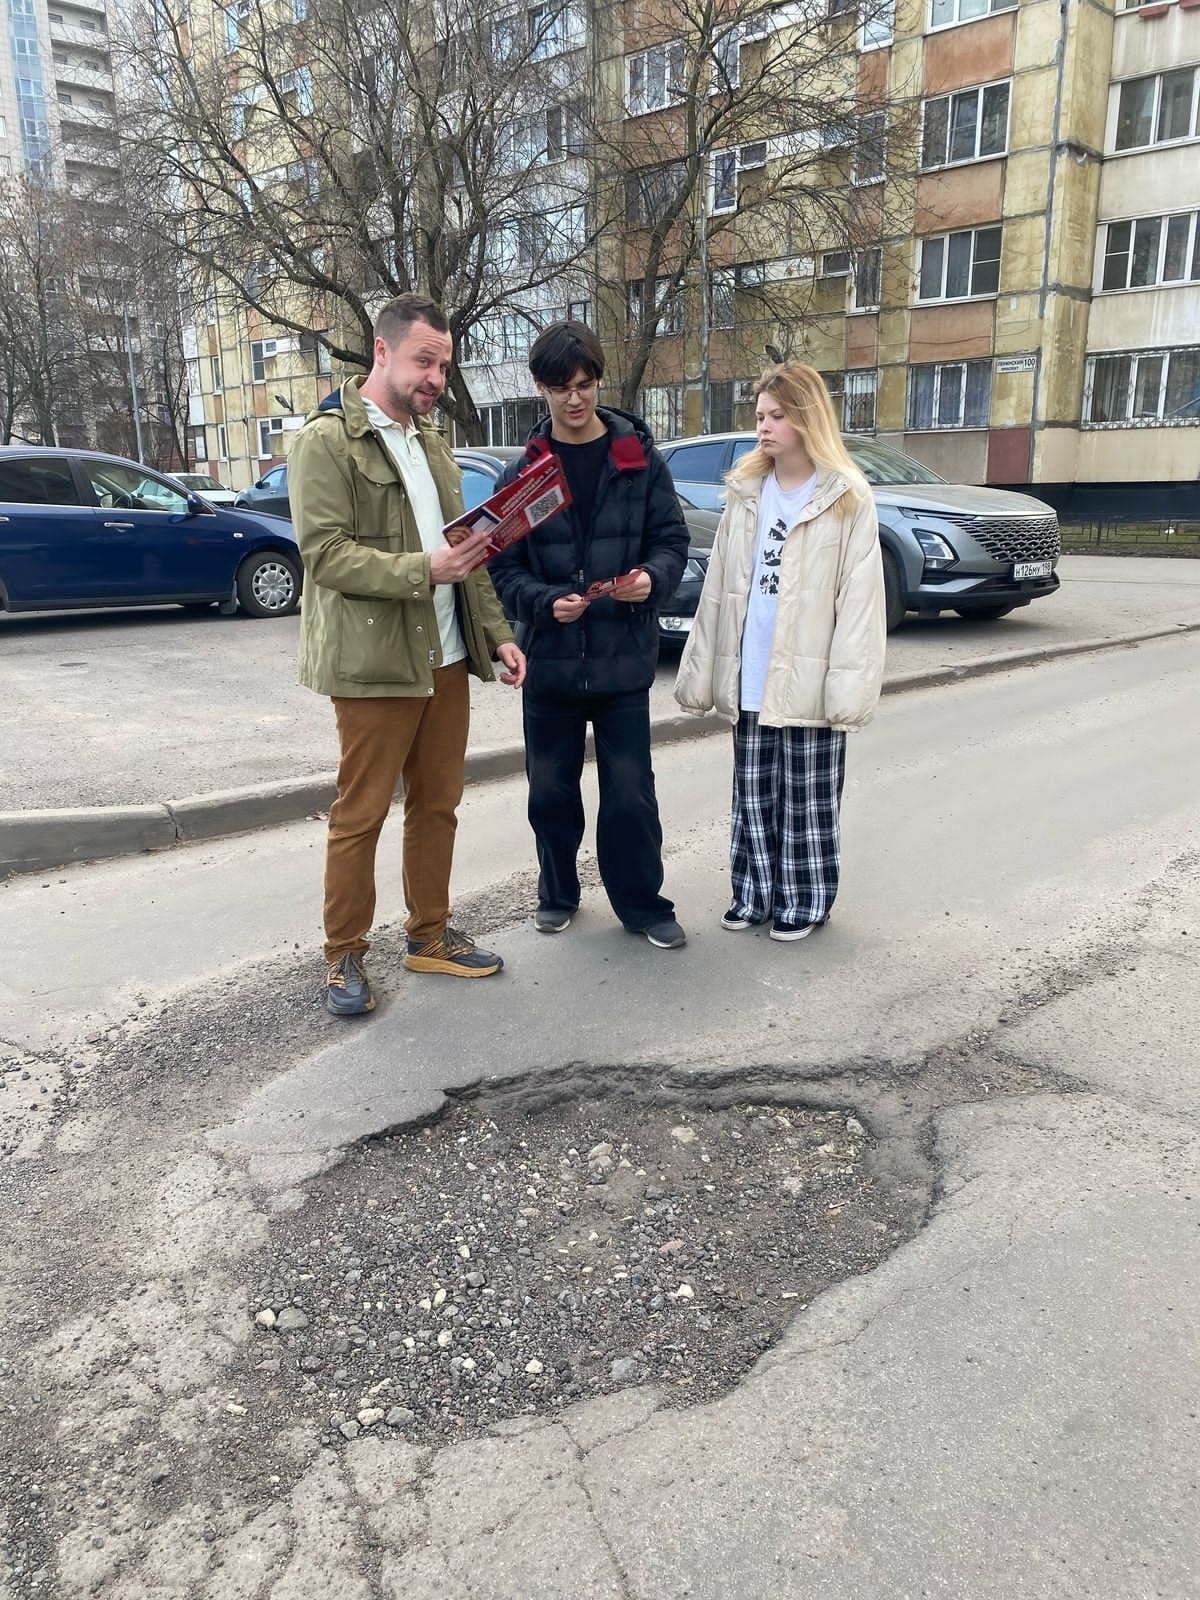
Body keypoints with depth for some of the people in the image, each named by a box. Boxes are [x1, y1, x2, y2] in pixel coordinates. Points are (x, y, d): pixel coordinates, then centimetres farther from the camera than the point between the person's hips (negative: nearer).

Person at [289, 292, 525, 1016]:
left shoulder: (430, 439, 17)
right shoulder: (327, 439, -6)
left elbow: (465, 545, 18)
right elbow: (326, 552, -15)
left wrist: (497, 632, 11)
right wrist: (423, 571, -25)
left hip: (447, 657, 7)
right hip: (375, 660, -7)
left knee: (438, 805, 13)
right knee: (360, 815, 1)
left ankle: (430, 935, 27)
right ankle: (345, 957, 16)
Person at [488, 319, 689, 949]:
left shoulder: (639, 459, 1)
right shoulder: (522, 472, 3)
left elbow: (671, 538, 4)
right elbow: (504, 566, 1)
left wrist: (652, 578, -18)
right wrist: (546, 602, -18)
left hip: (623, 657, -1)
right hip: (549, 657, 2)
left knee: (630, 791, 4)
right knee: (551, 789, 12)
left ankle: (641, 902, 21)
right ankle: (557, 893, 33)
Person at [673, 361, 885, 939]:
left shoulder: (847, 499, -4)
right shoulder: (745, 493, 11)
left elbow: (859, 598, -10)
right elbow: (718, 589, 9)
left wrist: (849, 687, -18)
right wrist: (699, 671, 6)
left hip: (807, 679, -4)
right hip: (749, 679, 5)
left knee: (807, 800, 7)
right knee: (752, 795, 12)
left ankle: (804, 901, 20)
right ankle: (754, 893, 26)